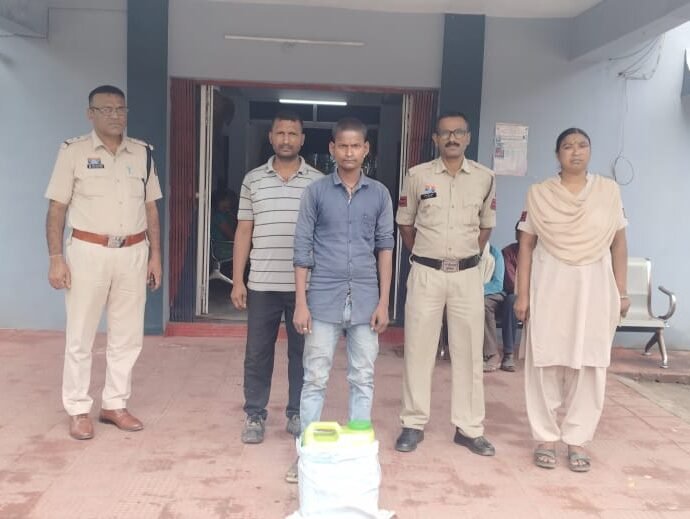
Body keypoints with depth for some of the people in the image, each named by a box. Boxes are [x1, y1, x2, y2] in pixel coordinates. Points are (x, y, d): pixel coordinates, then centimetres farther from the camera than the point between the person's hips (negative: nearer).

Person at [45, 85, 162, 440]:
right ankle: (78, 410, 17)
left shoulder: (142, 153, 7)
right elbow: (56, 209, -4)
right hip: (88, 251, -3)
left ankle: (114, 404, 24)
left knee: (128, 335, 9)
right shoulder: (73, 151, -3)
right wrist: (56, 258, -11)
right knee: (80, 336, 4)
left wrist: (155, 255, 7)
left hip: (133, 253, 4)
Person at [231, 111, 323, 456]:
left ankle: (297, 414, 23)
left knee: (302, 353, 8)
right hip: (262, 284, 1)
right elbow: (244, 232, 7)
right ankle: (255, 415, 21)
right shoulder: (253, 180, 6)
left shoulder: (318, 182, 2)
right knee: (257, 353, 7)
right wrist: (238, 280, 2)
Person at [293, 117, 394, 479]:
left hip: (365, 301, 2)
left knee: (363, 380, 9)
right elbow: (303, 249, 0)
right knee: (315, 379, 5)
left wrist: (383, 302, 1)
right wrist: (301, 303, -5)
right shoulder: (316, 192, 1)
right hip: (324, 300, -1)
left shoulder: (379, 194, 5)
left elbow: (385, 248, 6)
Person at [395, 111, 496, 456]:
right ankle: (414, 424, 16)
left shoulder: (484, 178, 2)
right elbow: (405, 223, 9)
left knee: (468, 352, 6)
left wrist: (469, 255, 9)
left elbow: (486, 224, 14)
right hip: (426, 273, -1)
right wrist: (422, 257, 8)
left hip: (467, 274, 2)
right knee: (418, 349, 4)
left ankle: (469, 428, 17)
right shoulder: (417, 176, -2)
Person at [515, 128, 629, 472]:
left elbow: (618, 243, 7)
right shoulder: (539, 193, 1)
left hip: (593, 286, 1)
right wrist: (523, 294, -4)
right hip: (549, 285, -1)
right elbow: (526, 245, 1)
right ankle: (546, 438, 14)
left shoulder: (609, 191, 5)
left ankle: (576, 439, 16)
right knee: (545, 363, 2)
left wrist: (621, 292, 3)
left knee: (588, 364, 4)